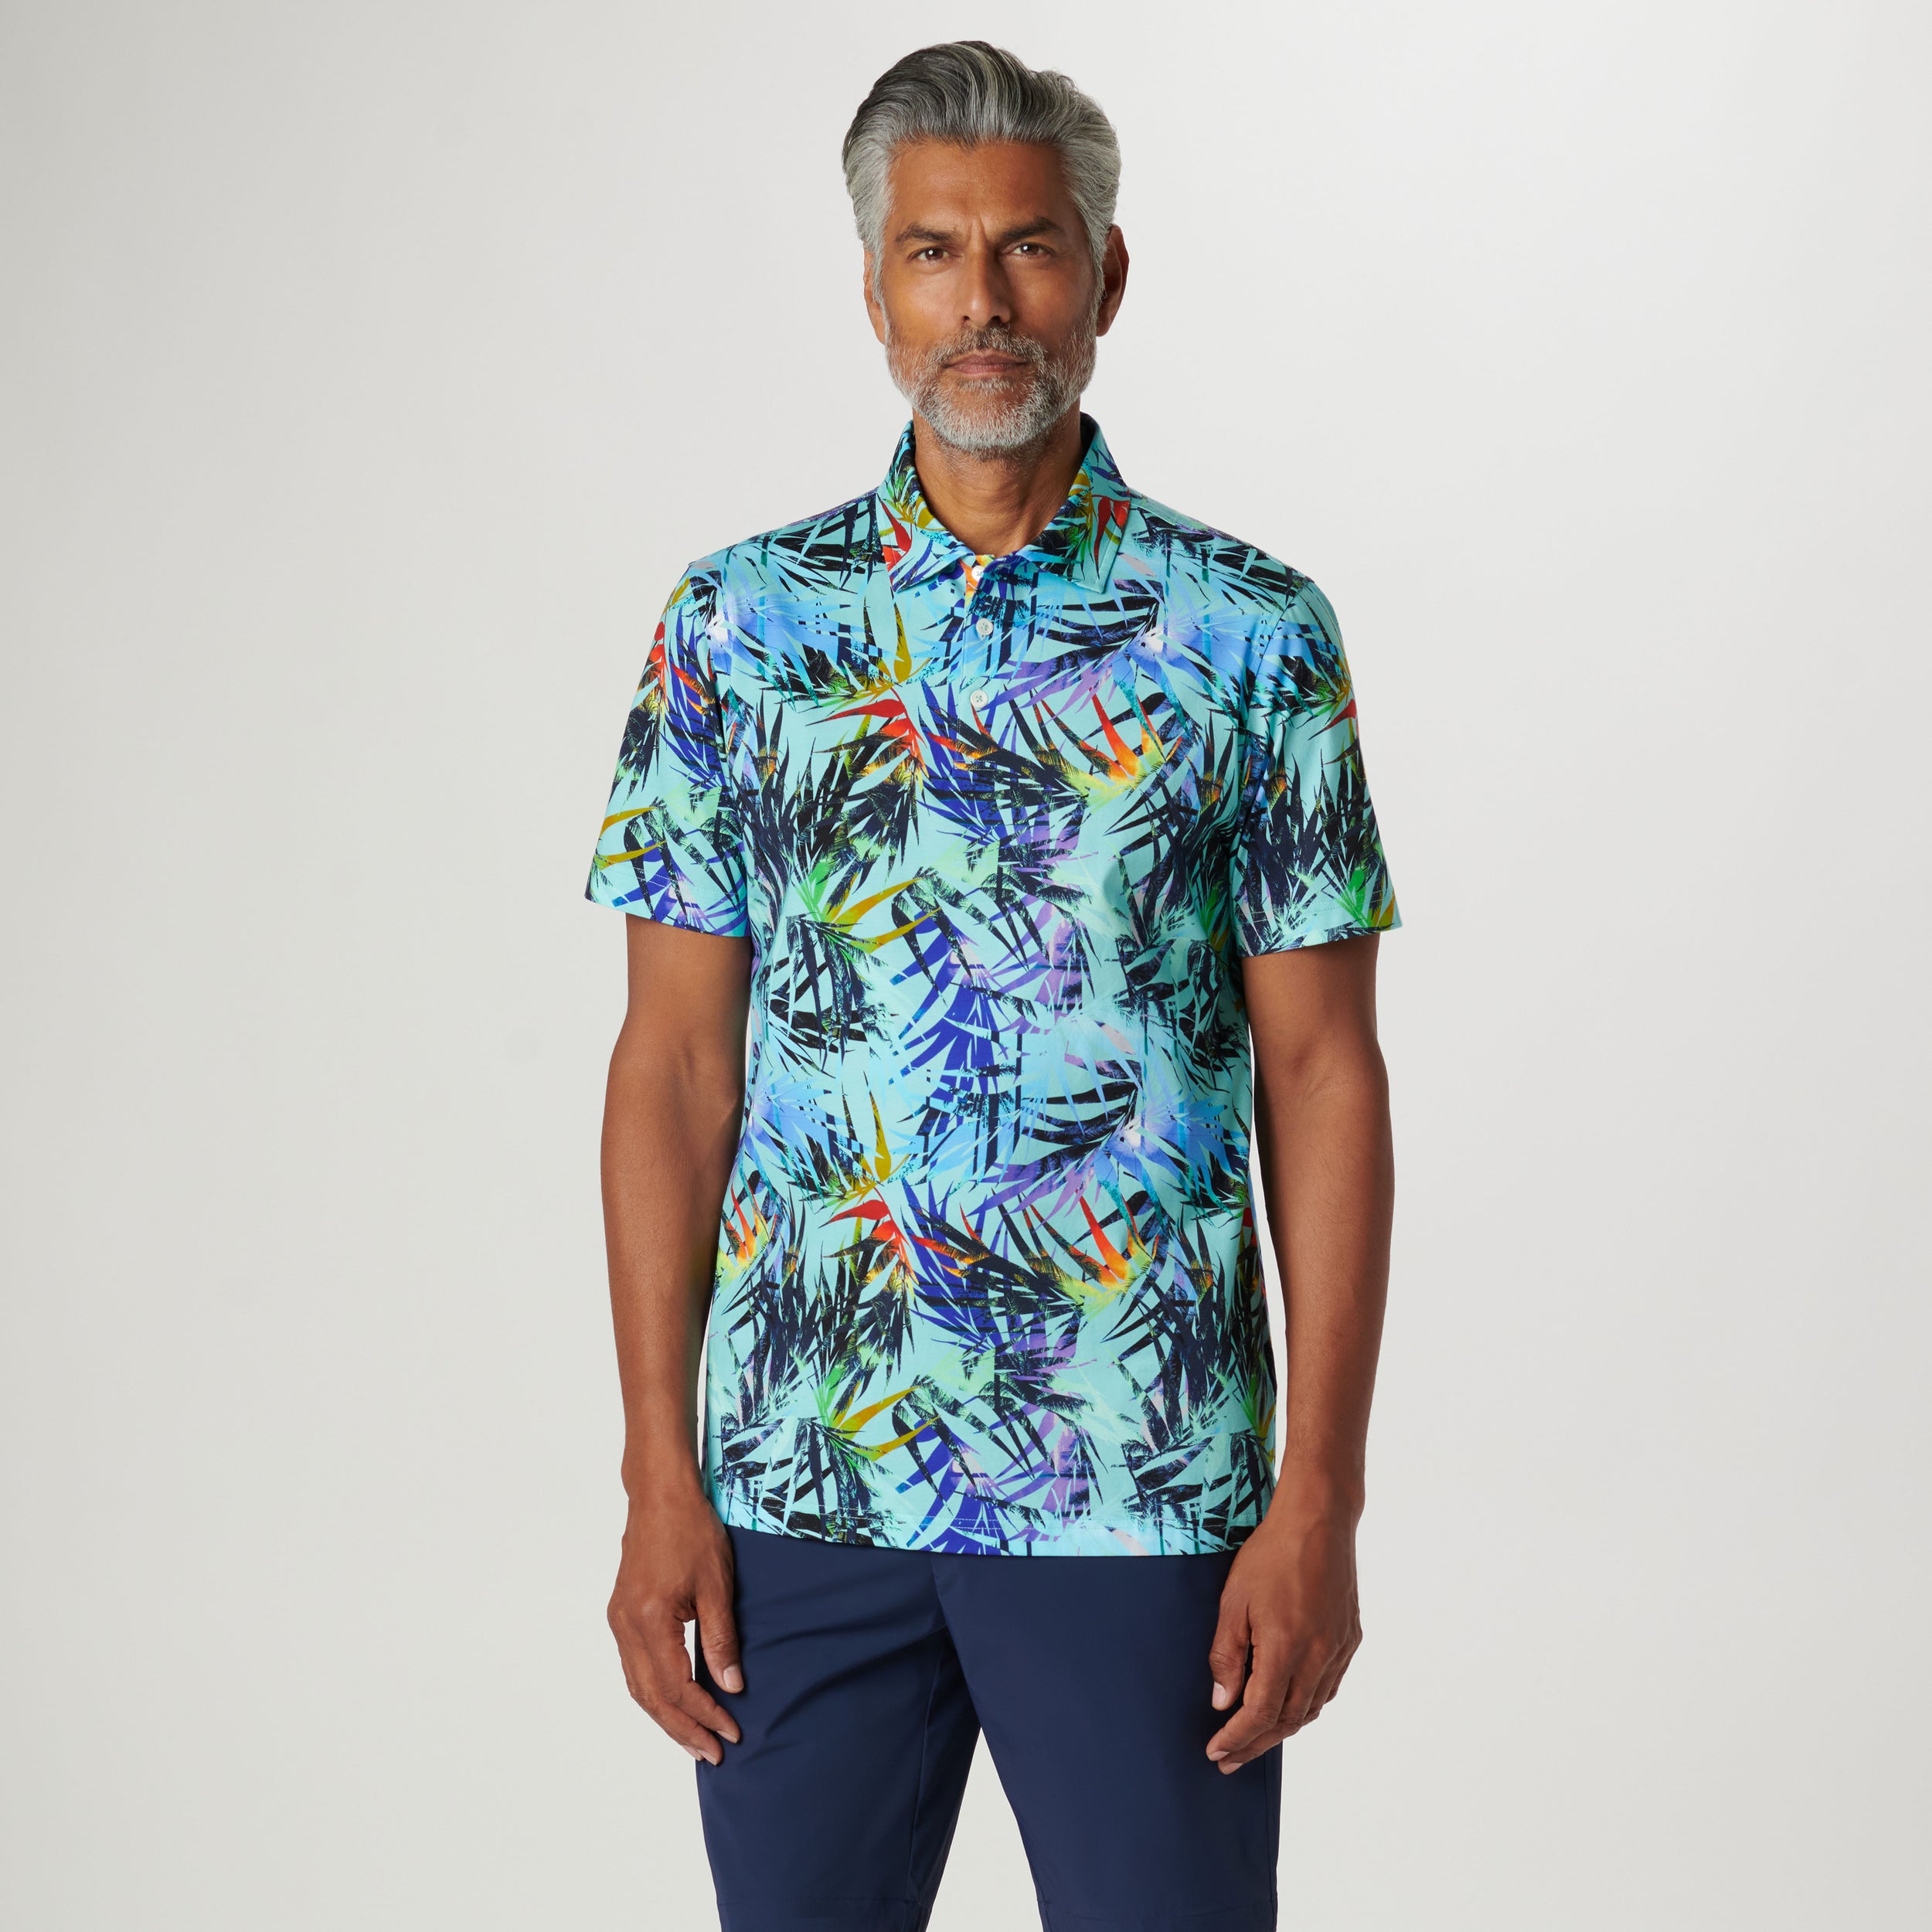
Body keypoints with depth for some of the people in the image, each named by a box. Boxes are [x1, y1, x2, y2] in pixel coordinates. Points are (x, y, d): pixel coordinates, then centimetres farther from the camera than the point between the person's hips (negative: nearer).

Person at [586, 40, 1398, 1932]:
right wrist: (658, 1475, -2)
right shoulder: (738, 621, 4)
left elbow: (1320, 1071, -1)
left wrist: (1319, 1497, -7)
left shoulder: (1250, 630, 0)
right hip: (800, 1488, 2)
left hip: (1143, 1492, -1)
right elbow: (676, 1062, 4)